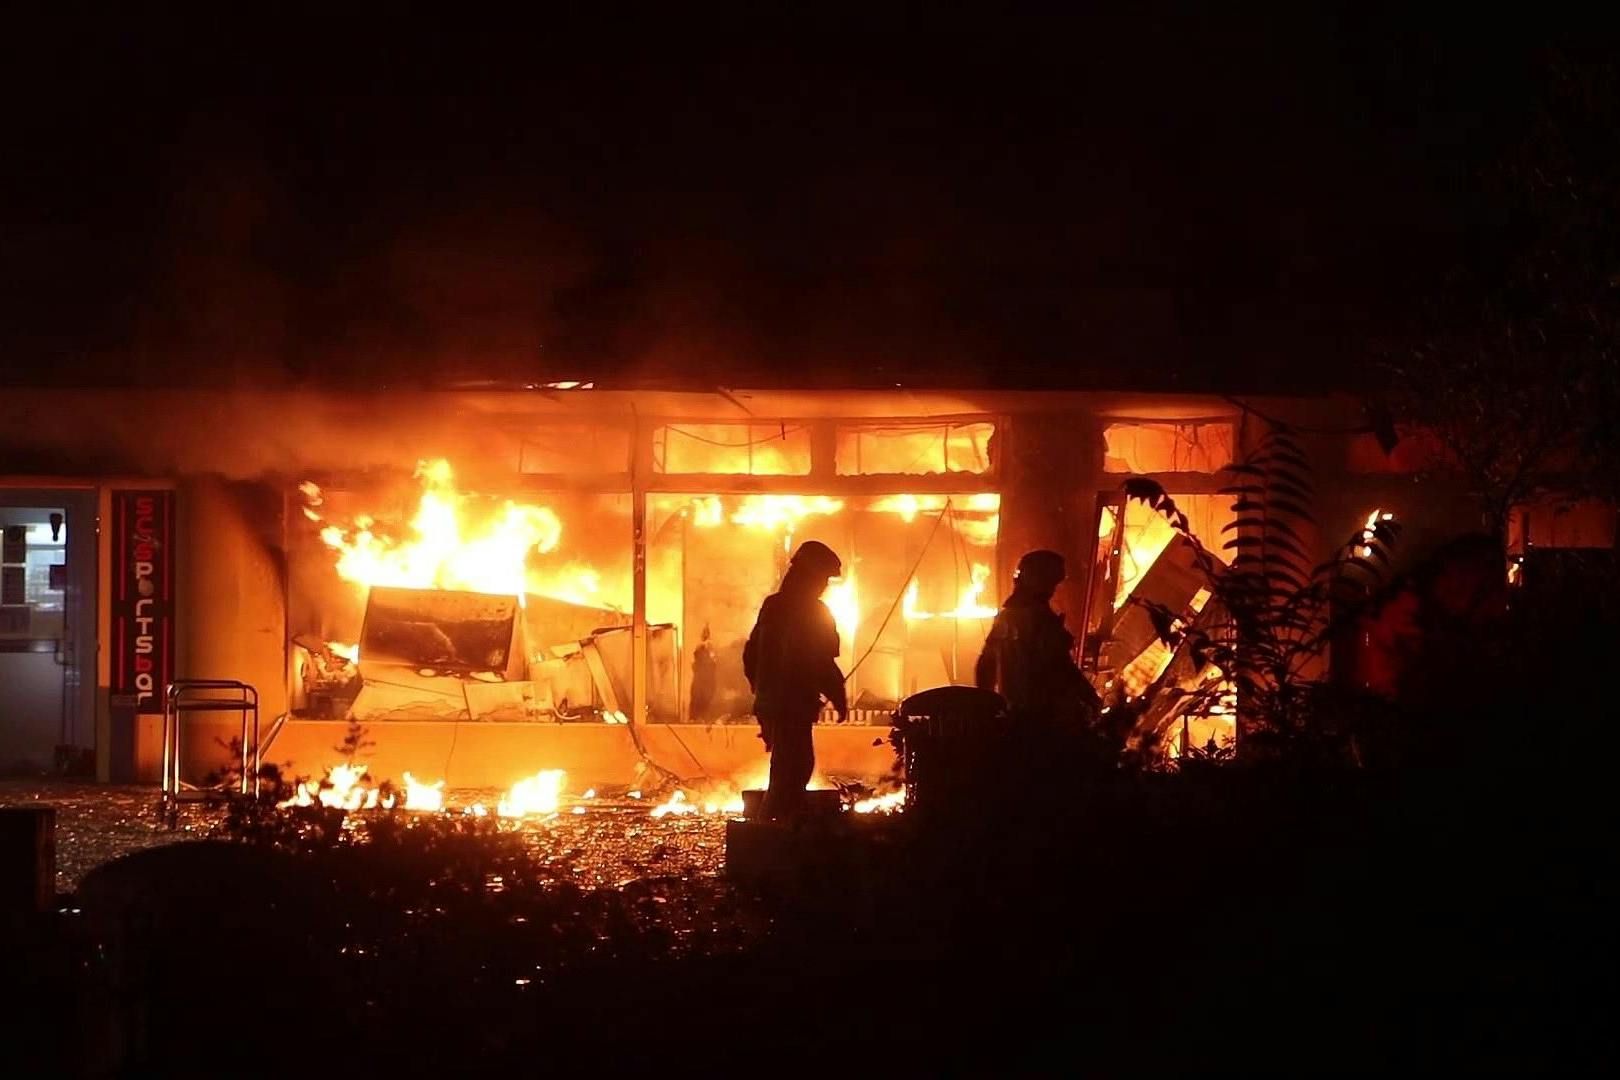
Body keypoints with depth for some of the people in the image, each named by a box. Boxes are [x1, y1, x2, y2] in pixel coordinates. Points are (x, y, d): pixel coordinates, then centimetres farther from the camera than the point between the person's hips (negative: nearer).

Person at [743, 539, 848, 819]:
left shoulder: (772, 605, 13)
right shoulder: (812, 612, -11)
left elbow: (751, 653, 17)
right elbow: (820, 662, -17)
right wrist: (838, 698, -5)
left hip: (769, 704, 9)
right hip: (794, 706, -9)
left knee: (798, 767, 19)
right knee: (791, 773, -6)